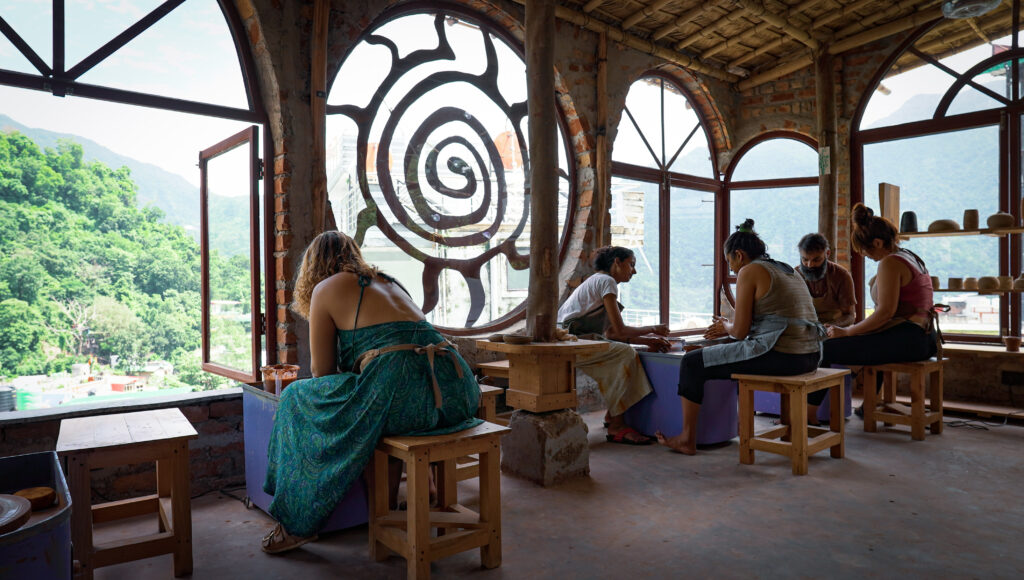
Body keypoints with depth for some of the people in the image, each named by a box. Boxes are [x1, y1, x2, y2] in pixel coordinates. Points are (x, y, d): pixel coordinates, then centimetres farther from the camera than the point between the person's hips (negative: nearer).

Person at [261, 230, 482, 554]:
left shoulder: (326, 289, 10)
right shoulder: (387, 282, 29)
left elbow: (322, 370, 12)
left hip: (400, 394, -7)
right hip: (455, 394, 8)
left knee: (298, 399, 14)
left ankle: (298, 525, 19)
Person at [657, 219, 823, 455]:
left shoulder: (749, 271, -5)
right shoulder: (788, 270, 20)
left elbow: (740, 331, -8)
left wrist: (726, 326, 15)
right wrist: (728, 328, 31)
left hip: (778, 355, -8)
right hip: (809, 357, 9)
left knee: (692, 363, 1)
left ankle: (688, 439, 7)